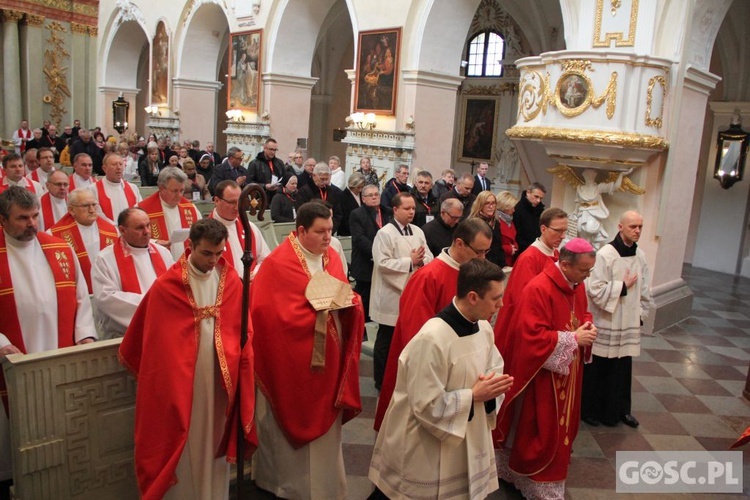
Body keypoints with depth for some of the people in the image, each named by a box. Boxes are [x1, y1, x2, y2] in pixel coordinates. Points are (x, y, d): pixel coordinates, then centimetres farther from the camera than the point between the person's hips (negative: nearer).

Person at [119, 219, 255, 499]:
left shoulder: (232, 283, -1)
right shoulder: (166, 286, -11)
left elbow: (244, 333, 2)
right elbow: (152, 336, 1)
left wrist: (242, 377, -1)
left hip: (221, 379, 3)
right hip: (181, 379, -3)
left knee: (215, 441, 15)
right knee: (183, 445, 9)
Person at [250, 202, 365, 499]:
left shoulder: (332, 257, 4)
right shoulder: (279, 263, -16)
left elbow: (348, 300, 10)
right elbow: (275, 314, -22)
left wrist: (346, 301, -14)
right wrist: (320, 306, -24)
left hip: (327, 357, 7)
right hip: (293, 359, -6)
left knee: (325, 422, 17)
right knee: (294, 422, 9)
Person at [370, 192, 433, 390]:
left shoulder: (418, 232, 9)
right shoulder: (385, 233, -12)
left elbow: (429, 258, 8)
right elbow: (383, 264, -21)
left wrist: (421, 260, -15)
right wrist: (410, 261, -19)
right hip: (392, 295, -6)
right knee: (387, 340, 7)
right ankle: (381, 380, 21)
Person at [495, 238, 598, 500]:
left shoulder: (578, 285, 2)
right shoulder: (538, 289, -25)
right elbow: (533, 336, -28)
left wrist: (588, 326, -4)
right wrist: (574, 338, -23)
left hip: (567, 371, 9)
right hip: (542, 373, -9)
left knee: (560, 425, 20)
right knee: (539, 431, 5)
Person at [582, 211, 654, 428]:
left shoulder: (640, 255, 4)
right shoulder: (606, 254, -16)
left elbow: (645, 289, 14)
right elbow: (595, 289, -19)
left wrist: (641, 313, 9)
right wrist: (623, 286, -15)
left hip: (629, 322, 6)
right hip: (606, 323, -6)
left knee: (623, 368, 13)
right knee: (598, 368, 5)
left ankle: (620, 409, 30)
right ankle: (590, 410, 21)